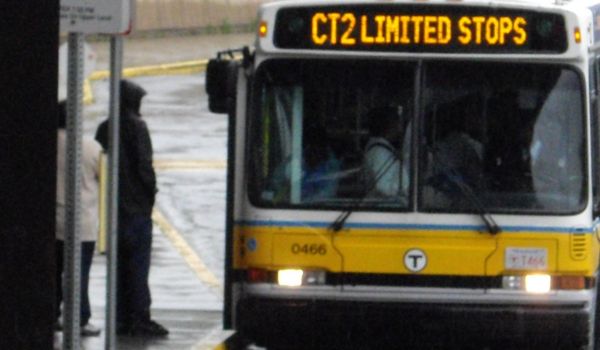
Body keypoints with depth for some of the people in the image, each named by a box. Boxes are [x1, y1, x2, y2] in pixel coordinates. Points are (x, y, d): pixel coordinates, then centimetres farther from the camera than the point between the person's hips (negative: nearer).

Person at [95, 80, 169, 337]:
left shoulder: (104, 129, 10)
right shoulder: (136, 127, -9)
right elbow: (143, 164, -15)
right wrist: (151, 190, -1)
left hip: (112, 207, 6)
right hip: (136, 207, -6)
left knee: (119, 265, 9)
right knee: (138, 266, -5)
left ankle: (121, 318, 8)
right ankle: (140, 320, -8)